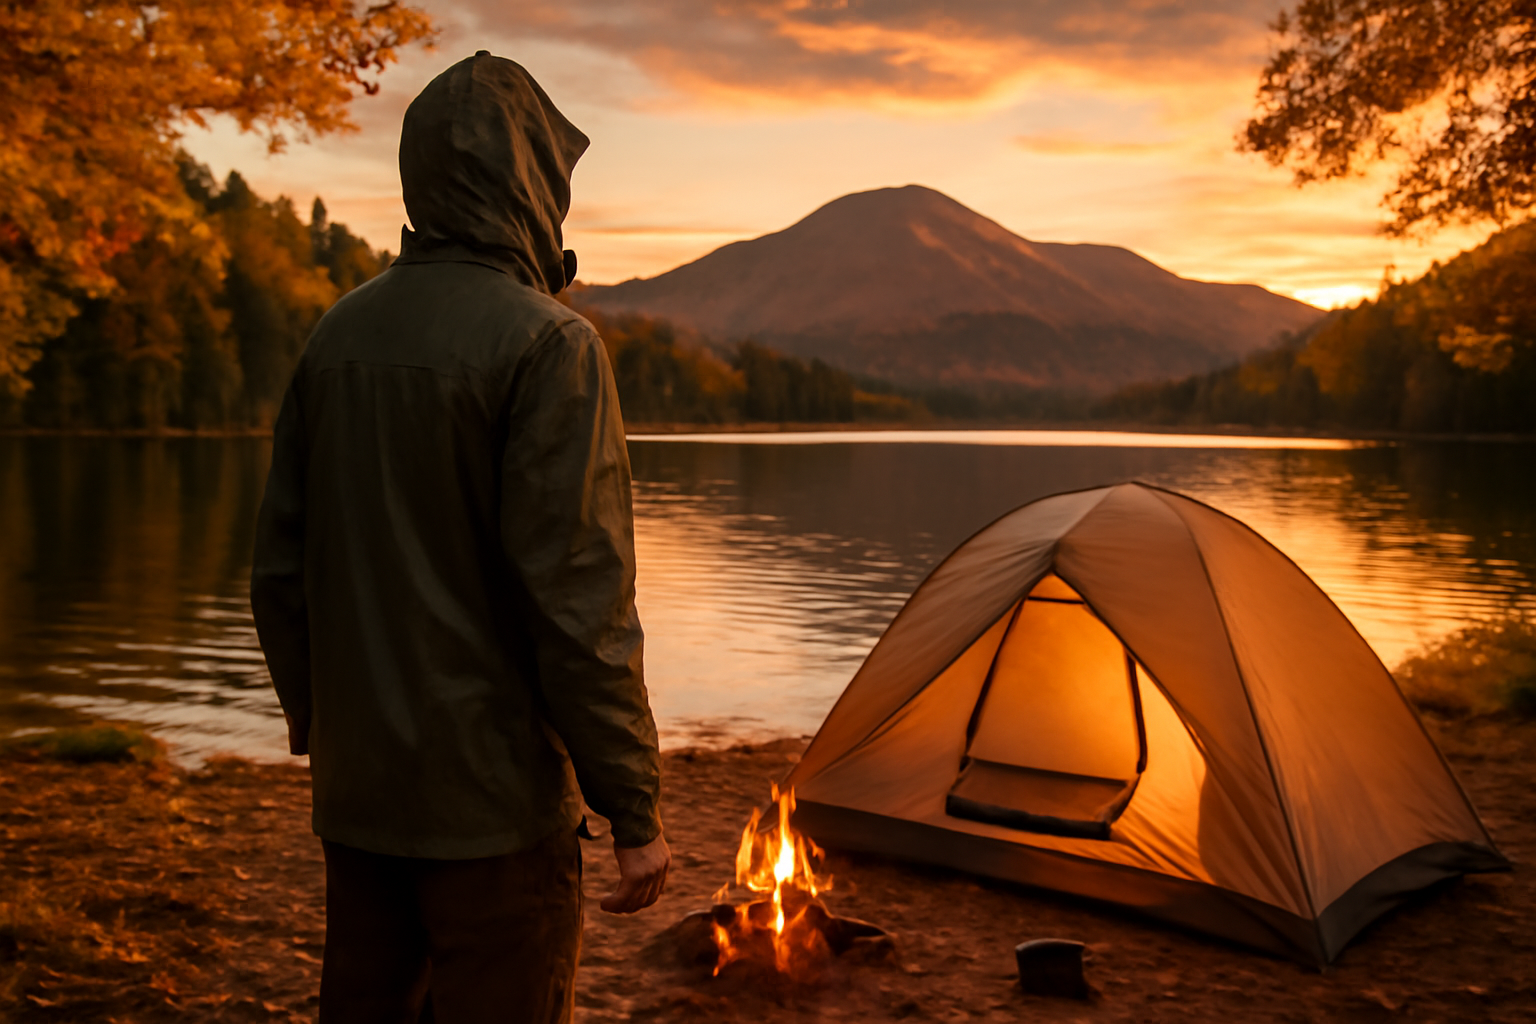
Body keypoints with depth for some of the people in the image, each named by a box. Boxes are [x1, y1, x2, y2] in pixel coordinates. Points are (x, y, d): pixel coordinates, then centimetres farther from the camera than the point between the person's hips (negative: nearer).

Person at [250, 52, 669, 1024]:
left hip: (355, 789, 7)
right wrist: (635, 806, -12)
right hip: (493, 796, -7)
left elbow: (282, 564, 11)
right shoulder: (547, 342, -15)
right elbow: (578, 601, -19)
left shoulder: (339, 332, 7)